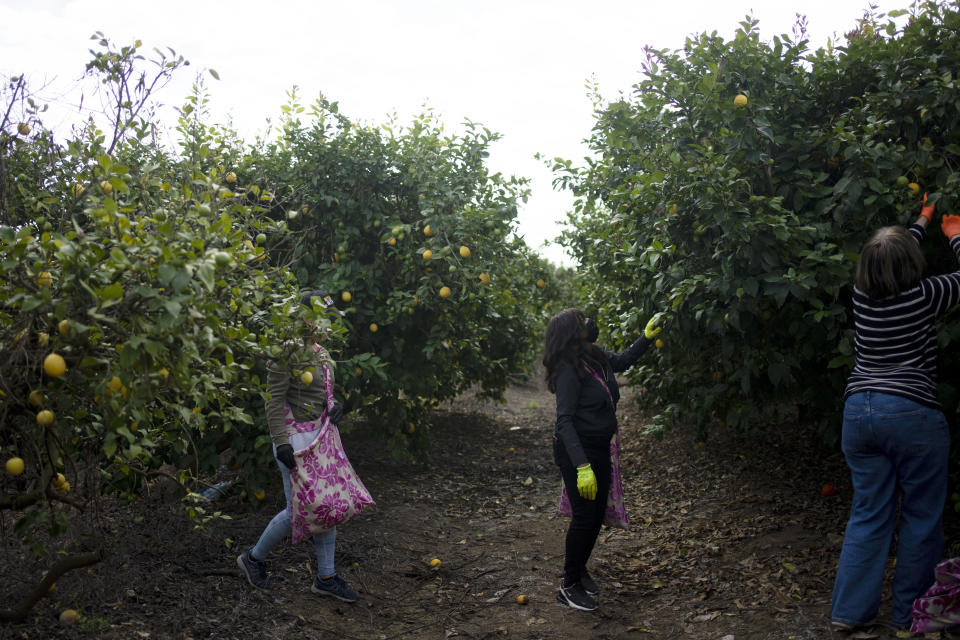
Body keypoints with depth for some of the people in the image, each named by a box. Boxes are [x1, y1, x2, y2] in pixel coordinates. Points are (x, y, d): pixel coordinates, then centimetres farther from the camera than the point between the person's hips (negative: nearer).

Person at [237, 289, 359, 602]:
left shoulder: (322, 353, 12)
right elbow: (275, 401, -16)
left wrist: (334, 407, 1)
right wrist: (281, 443, -21)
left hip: (320, 437, 8)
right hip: (295, 439, -8)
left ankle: (326, 577, 18)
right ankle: (254, 558, 21)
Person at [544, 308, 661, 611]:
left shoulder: (597, 359, 3)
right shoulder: (570, 369, -22)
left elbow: (623, 361, 28)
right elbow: (564, 421, -25)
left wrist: (647, 337, 18)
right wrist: (582, 466, -30)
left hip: (599, 449, 8)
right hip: (577, 451, -8)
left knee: (597, 514, 16)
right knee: (585, 516, -3)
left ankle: (579, 567, 37)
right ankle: (569, 586, 13)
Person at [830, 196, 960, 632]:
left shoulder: (862, 294, 4)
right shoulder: (922, 296, -10)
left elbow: (890, 263, 25)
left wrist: (922, 221, 40)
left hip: (858, 411, 5)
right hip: (911, 414, -5)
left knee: (868, 515, 13)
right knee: (921, 518, 11)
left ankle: (849, 611, 14)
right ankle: (909, 613, 19)